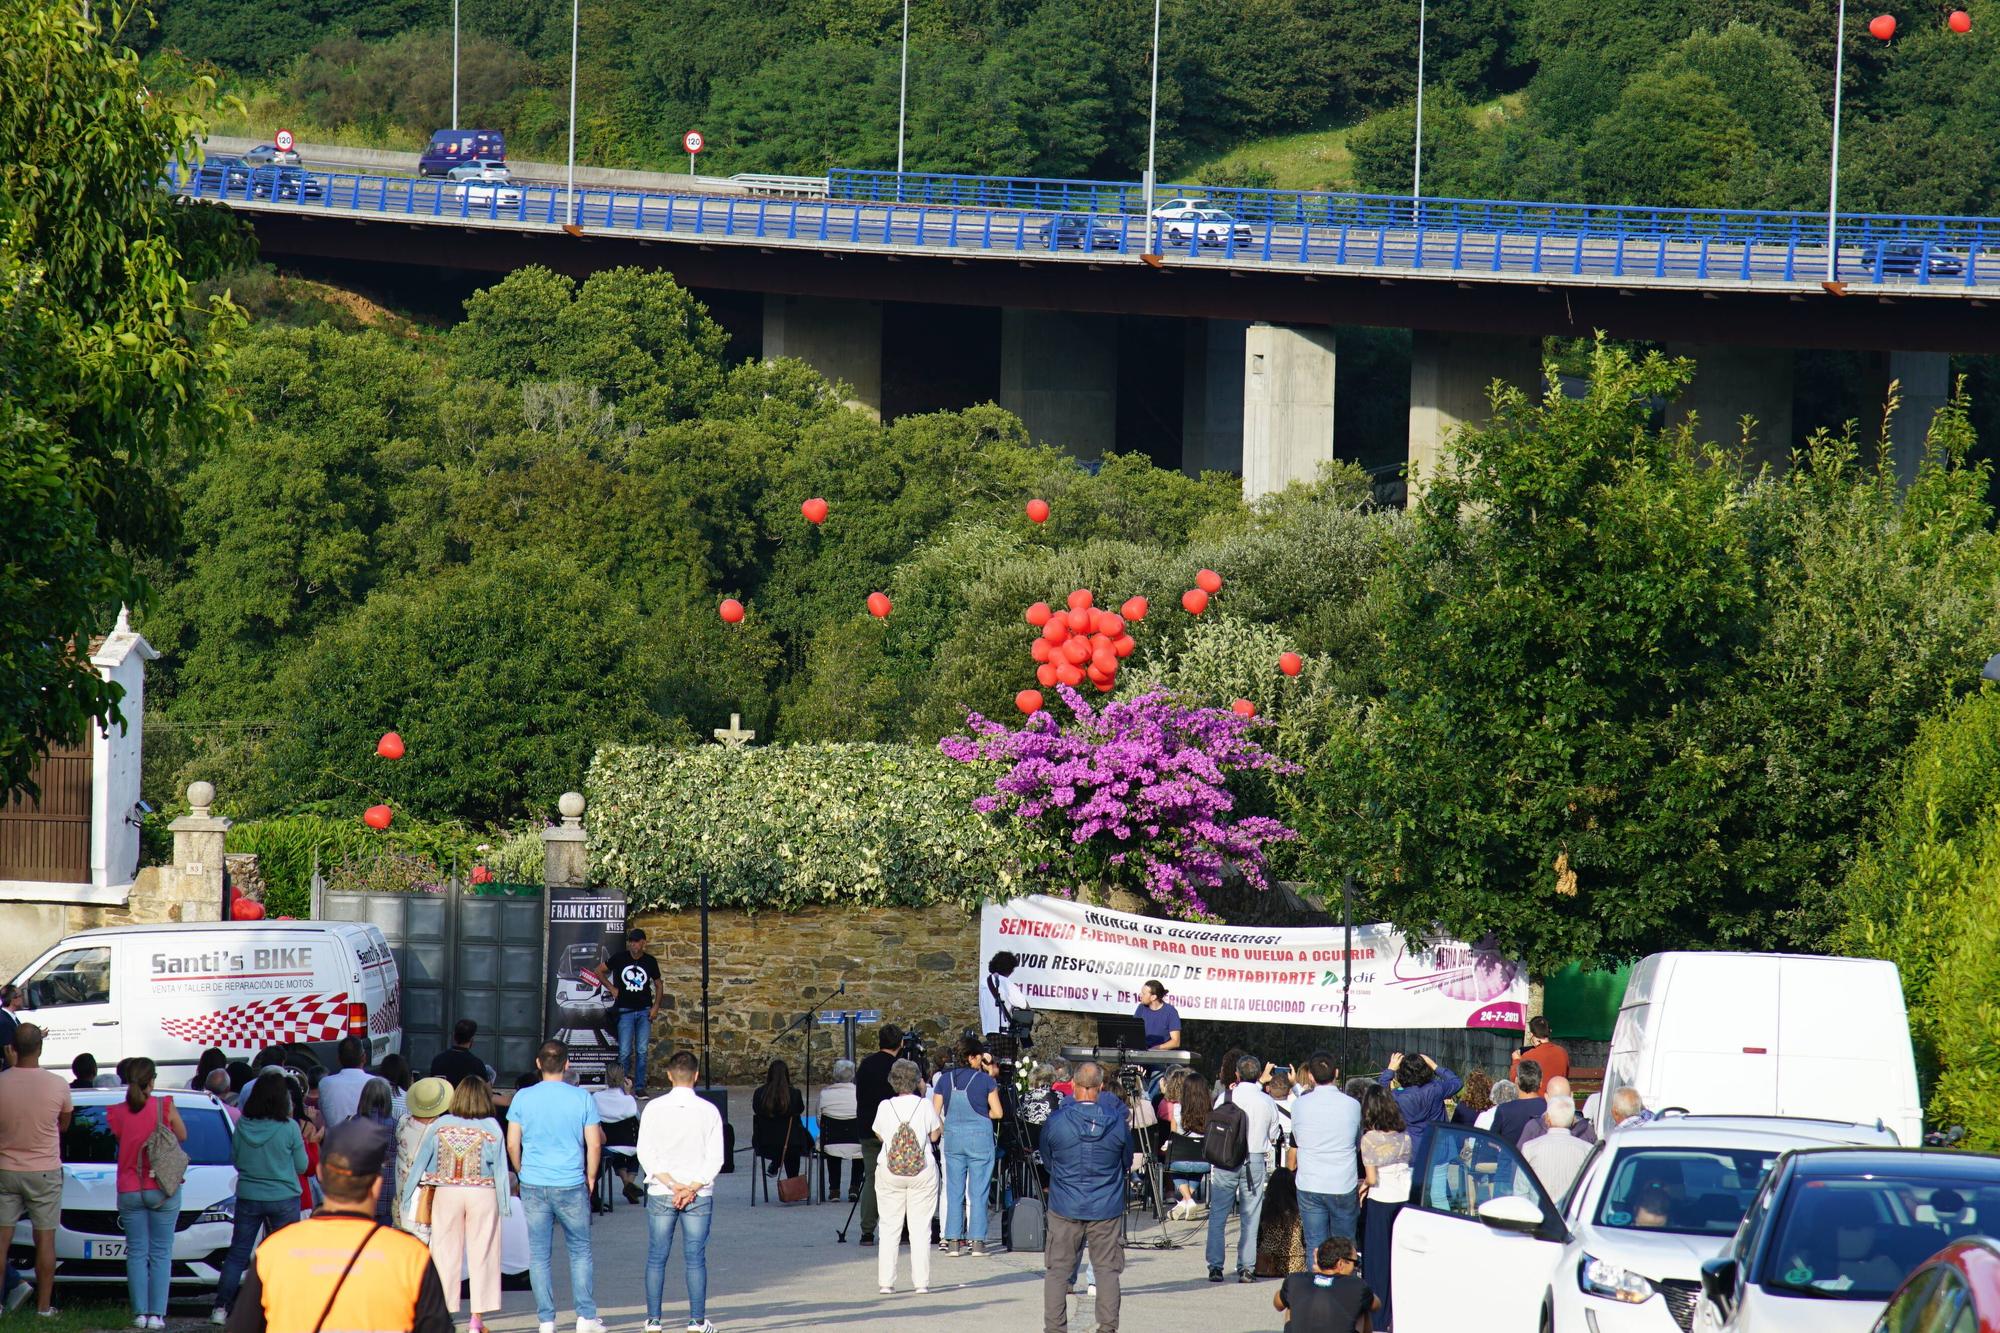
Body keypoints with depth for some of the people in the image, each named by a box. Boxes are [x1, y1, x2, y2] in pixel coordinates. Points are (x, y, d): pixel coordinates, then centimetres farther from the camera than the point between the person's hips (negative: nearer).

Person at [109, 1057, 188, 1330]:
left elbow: (119, 1140, 8)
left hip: (129, 1192, 2)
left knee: (136, 1253, 7)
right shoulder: (165, 1107, -8)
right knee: (161, 1253, 3)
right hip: (162, 1191, -2)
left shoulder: (118, 1113, -3)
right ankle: (156, 1314, -4)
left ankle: (140, 1313, 0)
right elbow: (182, 1136, 4)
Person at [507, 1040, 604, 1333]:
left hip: (534, 1187, 0)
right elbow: (594, 1145, -2)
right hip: (572, 1187, 0)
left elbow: (512, 1145, 1)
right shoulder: (582, 1098, -4)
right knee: (580, 1252, 11)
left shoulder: (523, 1099, -2)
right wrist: (590, 1177, 12)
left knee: (539, 1255, 5)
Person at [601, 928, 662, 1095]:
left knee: (642, 1051, 0)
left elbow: (658, 985, 14)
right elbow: (600, 971, 13)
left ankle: (640, 1087, 6)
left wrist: (656, 1007, 3)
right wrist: (612, 989, 4)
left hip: (644, 1011, 1)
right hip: (625, 1010, -1)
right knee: (625, 1052, -6)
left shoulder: (650, 961, 4)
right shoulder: (620, 959, 0)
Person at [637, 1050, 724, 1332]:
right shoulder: (708, 1111, -5)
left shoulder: (654, 1108, -4)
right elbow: (715, 1158, -7)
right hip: (699, 1196, 0)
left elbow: (646, 1154, -6)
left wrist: (672, 1184, -9)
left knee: (657, 1258, 6)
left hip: (660, 1193, 0)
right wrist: (692, 1188, -8)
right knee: (695, 1259, 3)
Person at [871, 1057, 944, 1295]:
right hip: (923, 1172, -1)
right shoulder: (925, 1105, -8)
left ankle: (886, 1281, 2)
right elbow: (936, 1135, 5)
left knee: (889, 1228, 6)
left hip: (889, 1172, 1)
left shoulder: (885, 1107, -4)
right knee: (920, 1227, 4)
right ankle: (921, 1281, 2)